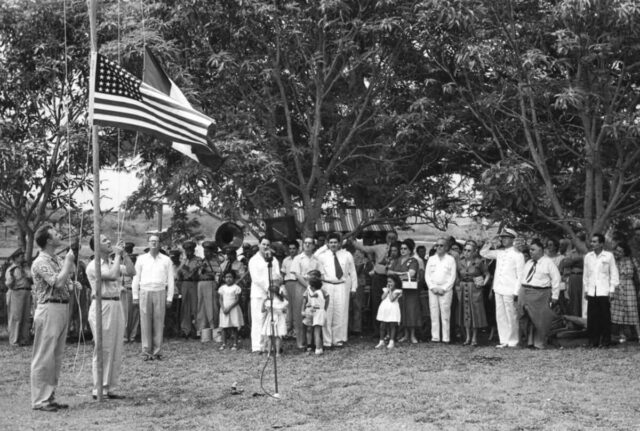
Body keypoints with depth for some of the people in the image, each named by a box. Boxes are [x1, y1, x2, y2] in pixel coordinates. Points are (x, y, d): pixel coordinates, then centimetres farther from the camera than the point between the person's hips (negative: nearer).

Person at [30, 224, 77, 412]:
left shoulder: (57, 260, 15)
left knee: (56, 357, 11)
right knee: (44, 357, -4)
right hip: (49, 310, -9)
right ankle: (39, 400, 1)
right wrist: (68, 261, -15)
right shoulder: (41, 262, -11)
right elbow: (58, 282, -24)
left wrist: (72, 284, 2)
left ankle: (50, 397, 18)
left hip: (63, 308, 9)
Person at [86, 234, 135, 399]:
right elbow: (112, 275, -21)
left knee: (116, 350, 8)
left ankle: (110, 388, 15)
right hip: (102, 306, -8)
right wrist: (117, 255, -10)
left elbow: (131, 272, 6)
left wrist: (124, 253, 3)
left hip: (117, 305, 8)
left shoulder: (113, 263, 16)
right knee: (103, 350, -4)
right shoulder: (93, 265, -8)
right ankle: (99, 390, 3)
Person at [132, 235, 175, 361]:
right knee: (145, 322, -1)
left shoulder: (166, 260, 7)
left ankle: (157, 351, 5)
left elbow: (170, 280, 7)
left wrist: (169, 298, 2)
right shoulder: (141, 259, 9)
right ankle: (146, 351, 4)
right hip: (145, 292, 0)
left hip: (160, 293, 0)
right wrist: (135, 296, 5)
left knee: (159, 322, -1)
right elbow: (136, 278, 10)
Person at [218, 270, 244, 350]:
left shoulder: (236, 288, -3)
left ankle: (235, 344, 1)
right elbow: (221, 299, 6)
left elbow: (237, 300, -8)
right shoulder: (222, 288, 8)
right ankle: (224, 344, 6)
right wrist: (223, 308, -11)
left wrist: (229, 308, -16)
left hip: (233, 309, -3)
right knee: (224, 327, 2)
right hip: (224, 309, 3)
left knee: (234, 327, -3)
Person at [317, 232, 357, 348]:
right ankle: (327, 341, 2)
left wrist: (353, 287, 9)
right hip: (327, 286, -1)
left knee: (341, 313, 0)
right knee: (327, 313, -3)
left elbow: (352, 272, 13)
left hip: (342, 286, 1)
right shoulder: (322, 256, 7)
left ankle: (339, 340, 9)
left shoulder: (347, 255, 9)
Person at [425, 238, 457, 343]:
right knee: (434, 314, -1)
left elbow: (453, 276, 0)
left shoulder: (450, 259, 5)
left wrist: (443, 288, -8)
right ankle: (435, 337, 2)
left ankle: (446, 338, -4)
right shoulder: (431, 259, 13)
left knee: (445, 314, -6)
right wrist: (433, 287, -4)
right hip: (433, 289, 3)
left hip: (446, 290, -3)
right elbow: (427, 275, 10)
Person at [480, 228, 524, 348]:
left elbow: (520, 276, -7)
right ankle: (504, 341, 13)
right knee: (500, 316, 7)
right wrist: (491, 242, 7)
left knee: (511, 317, -1)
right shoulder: (499, 253, 12)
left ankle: (513, 341, 7)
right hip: (498, 289, 6)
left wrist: (516, 292, -14)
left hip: (510, 291, -6)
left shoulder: (517, 255, -5)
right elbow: (483, 253, 20)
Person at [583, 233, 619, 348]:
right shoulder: (588, 256, 10)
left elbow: (614, 273, 1)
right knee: (592, 318, 1)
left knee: (605, 317, -1)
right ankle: (593, 341, 9)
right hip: (591, 292, 3)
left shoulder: (609, 256, 0)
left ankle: (605, 341, 7)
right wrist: (585, 289, 12)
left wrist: (612, 290, -3)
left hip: (604, 292, -3)